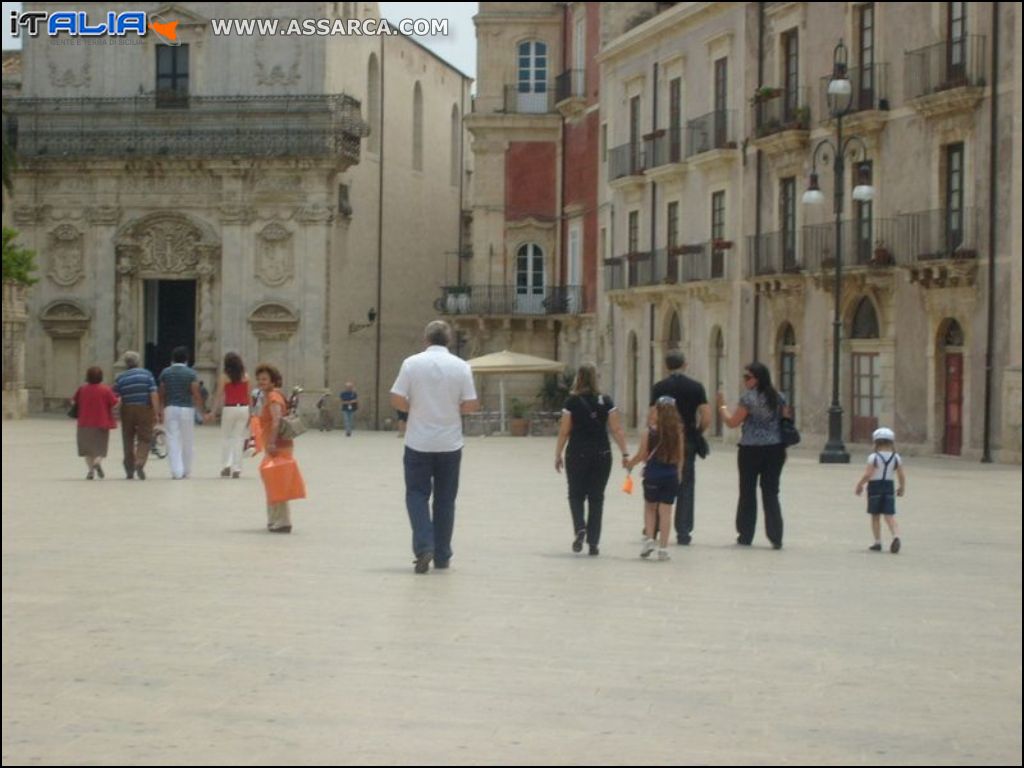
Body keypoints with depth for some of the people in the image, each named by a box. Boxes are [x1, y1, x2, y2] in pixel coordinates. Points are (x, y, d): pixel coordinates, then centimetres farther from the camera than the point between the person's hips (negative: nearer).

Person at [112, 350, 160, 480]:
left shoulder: (120, 377, 1)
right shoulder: (147, 375, -3)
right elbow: (153, 395, -9)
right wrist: (156, 413, -8)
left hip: (127, 411, 2)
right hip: (144, 410, -2)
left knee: (128, 440, 11)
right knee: (145, 438, 3)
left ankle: (129, 471, 15)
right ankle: (140, 462, -21)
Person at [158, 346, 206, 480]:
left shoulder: (165, 372, 4)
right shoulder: (191, 373, -3)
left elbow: (162, 394, 8)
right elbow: (196, 394, -8)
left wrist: (163, 409, 21)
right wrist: (200, 411, 1)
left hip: (170, 408, 1)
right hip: (187, 409, -1)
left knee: (173, 440, 0)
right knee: (187, 441, 11)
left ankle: (176, 471, -10)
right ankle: (186, 471, 19)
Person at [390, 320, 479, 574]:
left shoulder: (412, 363, -5)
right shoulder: (461, 366, -4)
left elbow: (397, 401, -7)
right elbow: (470, 405, -5)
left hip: (419, 443, -1)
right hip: (449, 444, 1)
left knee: (417, 494, 8)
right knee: (445, 499, 11)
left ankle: (423, 546, -11)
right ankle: (442, 555, 16)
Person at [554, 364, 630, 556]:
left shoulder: (572, 402, -5)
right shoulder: (606, 401, 1)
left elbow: (564, 432, -4)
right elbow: (616, 430, -4)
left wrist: (557, 455, 3)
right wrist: (625, 454, -1)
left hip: (577, 454, -2)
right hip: (602, 454, 2)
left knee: (576, 495, 13)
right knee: (596, 498, 9)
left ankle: (579, 528, -12)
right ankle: (593, 542, 7)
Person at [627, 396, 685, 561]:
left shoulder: (650, 433, -10)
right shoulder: (678, 433, -2)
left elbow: (642, 455, -7)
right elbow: (681, 458, 4)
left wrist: (630, 463, 11)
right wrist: (678, 474, 18)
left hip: (653, 475, -1)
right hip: (671, 476, 1)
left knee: (650, 507, 19)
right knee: (665, 511, 3)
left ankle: (649, 539, 6)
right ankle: (663, 549, 4)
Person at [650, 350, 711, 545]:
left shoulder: (659, 388, -3)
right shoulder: (696, 387, -1)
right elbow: (706, 419, -6)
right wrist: (696, 432, 12)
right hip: (688, 442, 0)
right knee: (685, 488, 7)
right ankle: (683, 532, 5)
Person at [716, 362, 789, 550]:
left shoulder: (748, 398, -11)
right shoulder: (779, 398, 6)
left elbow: (732, 423, -9)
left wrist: (722, 406, 6)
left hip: (751, 450, -4)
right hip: (775, 450, 4)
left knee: (748, 492, 9)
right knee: (771, 493, 5)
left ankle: (745, 536, 16)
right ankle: (776, 537, -3)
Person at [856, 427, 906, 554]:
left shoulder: (873, 457, -11)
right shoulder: (896, 458, 1)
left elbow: (868, 474, -16)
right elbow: (902, 476, 2)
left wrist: (859, 485, -2)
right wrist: (902, 487, 18)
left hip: (875, 487, -3)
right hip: (889, 487, 3)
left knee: (875, 516, 10)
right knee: (890, 516, 1)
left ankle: (878, 542, 12)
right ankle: (896, 536, -23)